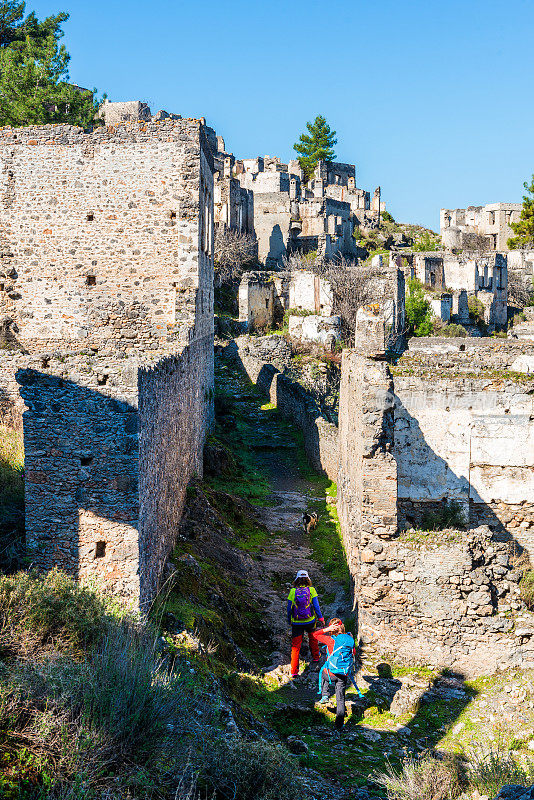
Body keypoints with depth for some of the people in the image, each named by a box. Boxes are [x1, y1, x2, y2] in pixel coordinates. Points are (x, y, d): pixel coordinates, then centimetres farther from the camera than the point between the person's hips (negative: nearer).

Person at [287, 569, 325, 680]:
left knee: (295, 646, 2)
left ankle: (294, 671, -2)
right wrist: (321, 618, 8)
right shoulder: (311, 590, -6)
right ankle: (316, 657, 47)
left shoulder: (293, 591, -4)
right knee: (312, 637, 30)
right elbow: (316, 606, -4)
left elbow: (289, 608, 0)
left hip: (296, 623, 0)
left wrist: (289, 621, 13)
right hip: (310, 621, 0)